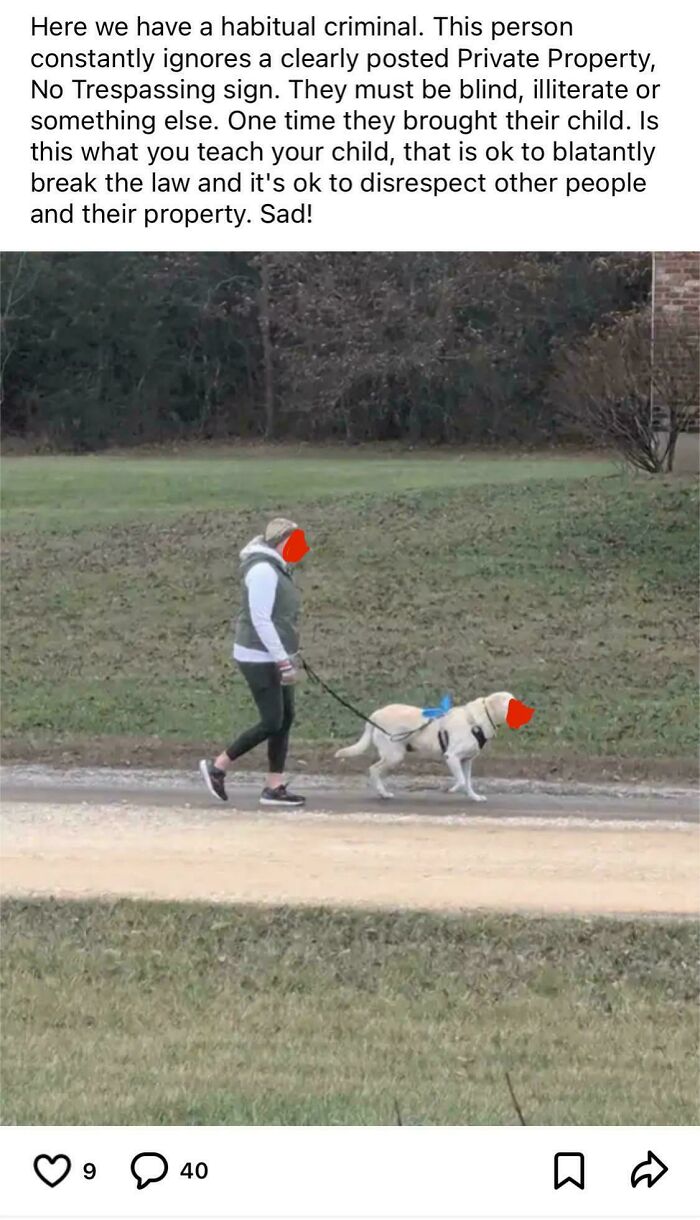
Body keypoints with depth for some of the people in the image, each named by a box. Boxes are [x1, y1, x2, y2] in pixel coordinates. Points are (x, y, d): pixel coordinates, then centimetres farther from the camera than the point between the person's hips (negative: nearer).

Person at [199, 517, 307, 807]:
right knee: (272, 722, -9)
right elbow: (260, 620, -22)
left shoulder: (276, 569, 14)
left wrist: (286, 657, 20)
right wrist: (283, 660, -22)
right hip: (259, 658, -10)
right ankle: (217, 766, 4)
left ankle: (274, 787, 8)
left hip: (274, 657, 10)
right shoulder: (263, 570, -17)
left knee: (285, 719, 6)